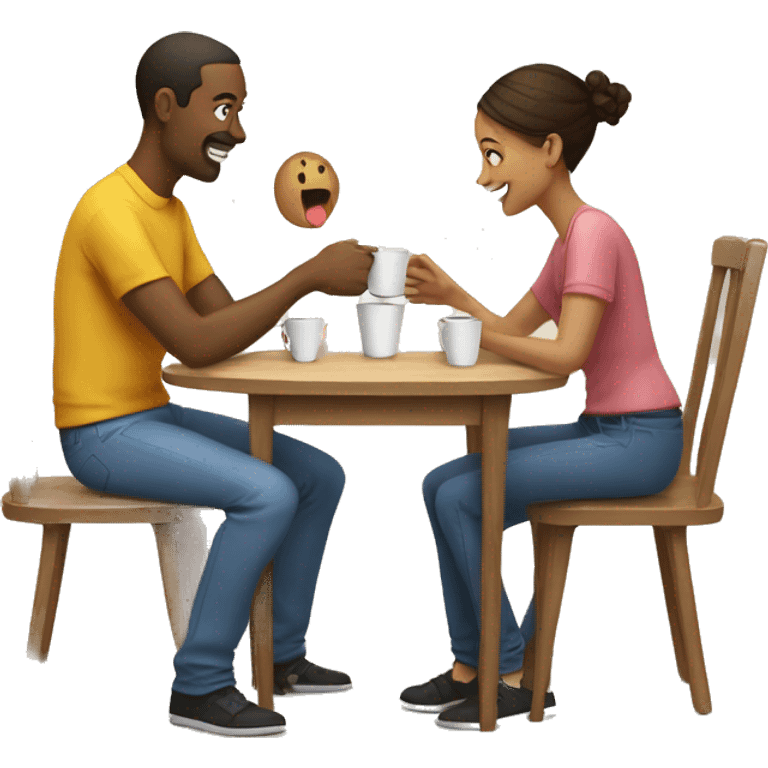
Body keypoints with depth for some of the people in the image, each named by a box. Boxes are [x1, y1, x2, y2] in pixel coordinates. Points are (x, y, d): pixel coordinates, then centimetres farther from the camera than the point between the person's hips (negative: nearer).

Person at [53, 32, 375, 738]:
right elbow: (197, 346, -30)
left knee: (322, 478, 5)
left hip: (156, 419, 9)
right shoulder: (110, 213, -23)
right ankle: (200, 682, -12)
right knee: (269, 495, -26)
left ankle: (285, 656, 13)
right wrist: (308, 276, -27)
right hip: (104, 435, -9)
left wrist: (317, 279, -10)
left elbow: (232, 324, 7)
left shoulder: (171, 211, 10)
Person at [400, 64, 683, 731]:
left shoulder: (594, 231, -17)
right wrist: (451, 294, 0)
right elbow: (513, 331, 18)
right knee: (442, 483, 5)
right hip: (603, 428, 9)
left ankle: (514, 675, -1)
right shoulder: (569, 239, 13)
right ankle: (469, 667, 10)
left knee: (460, 498, -15)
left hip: (639, 441, -9)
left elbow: (565, 354, -26)